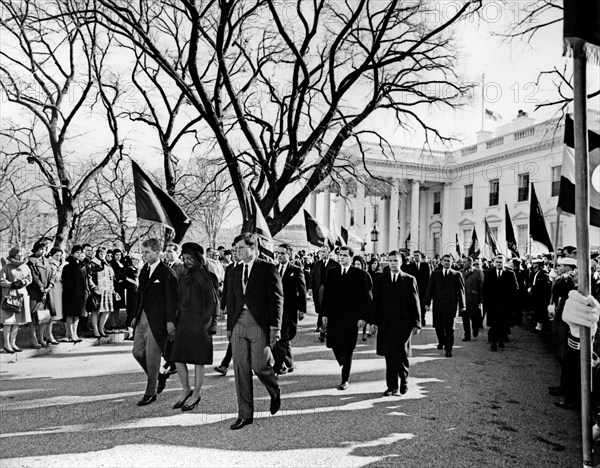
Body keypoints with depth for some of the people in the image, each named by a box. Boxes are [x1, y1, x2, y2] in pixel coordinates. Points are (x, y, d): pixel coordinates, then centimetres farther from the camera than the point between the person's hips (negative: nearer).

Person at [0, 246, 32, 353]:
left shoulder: (25, 267, 10)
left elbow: (29, 278, 15)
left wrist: (24, 282, -5)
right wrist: (13, 284, -15)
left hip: (22, 295, 5)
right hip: (9, 295, -5)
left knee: (17, 320, 7)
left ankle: (13, 343, 17)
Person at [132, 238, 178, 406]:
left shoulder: (166, 272, -12)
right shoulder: (144, 270, 12)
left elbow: (172, 298, -14)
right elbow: (140, 294, 17)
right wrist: (136, 315, 14)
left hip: (157, 320, -7)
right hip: (142, 317, 8)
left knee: (152, 356, 0)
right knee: (137, 352, 11)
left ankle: (150, 393, 15)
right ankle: (156, 377, 33)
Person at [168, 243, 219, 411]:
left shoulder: (209, 275, -7)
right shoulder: (184, 275, 10)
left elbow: (214, 301, -8)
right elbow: (178, 299, 12)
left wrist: (210, 322, -14)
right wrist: (170, 320, 6)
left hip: (200, 321, -6)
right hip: (183, 320, 6)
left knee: (198, 361, 3)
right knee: (177, 358, 6)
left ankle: (196, 395, 20)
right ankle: (185, 390, 27)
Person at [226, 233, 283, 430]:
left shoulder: (268, 269, -3)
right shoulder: (236, 271, 14)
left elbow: (277, 298, -7)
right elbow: (231, 300, 17)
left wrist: (275, 326, -13)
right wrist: (229, 327, 15)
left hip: (260, 325, -5)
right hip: (239, 325, 5)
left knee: (259, 365, -4)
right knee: (241, 369, 5)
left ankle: (275, 392, 30)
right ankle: (245, 415, 16)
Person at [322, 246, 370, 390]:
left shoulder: (360, 274, -1)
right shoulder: (332, 273, 8)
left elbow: (364, 298, -2)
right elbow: (326, 294, 9)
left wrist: (362, 317, -8)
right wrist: (324, 313, 3)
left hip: (351, 317, -3)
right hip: (334, 316, 3)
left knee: (347, 349, 2)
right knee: (334, 344, 1)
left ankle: (345, 379, 15)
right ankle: (345, 366, 31)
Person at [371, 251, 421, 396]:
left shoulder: (409, 280, 3)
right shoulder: (381, 280, 10)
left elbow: (415, 303, 2)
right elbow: (376, 302, 9)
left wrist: (416, 324, -3)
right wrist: (374, 321, 3)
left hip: (403, 323, -2)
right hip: (385, 323, 3)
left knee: (400, 354, -4)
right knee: (389, 356, 5)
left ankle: (403, 383, 19)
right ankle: (392, 386, 16)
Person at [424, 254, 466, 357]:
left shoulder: (457, 275, 6)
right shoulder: (435, 274, 10)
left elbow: (461, 290, 5)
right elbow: (430, 289, 7)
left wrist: (461, 306, 2)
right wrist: (427, 302, 0)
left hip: (451, 305, -2)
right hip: (438, 304, 2)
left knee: (449, 328, -3)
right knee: (438, 326, 6)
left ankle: (448, 349, 7)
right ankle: (441, 341, 33)